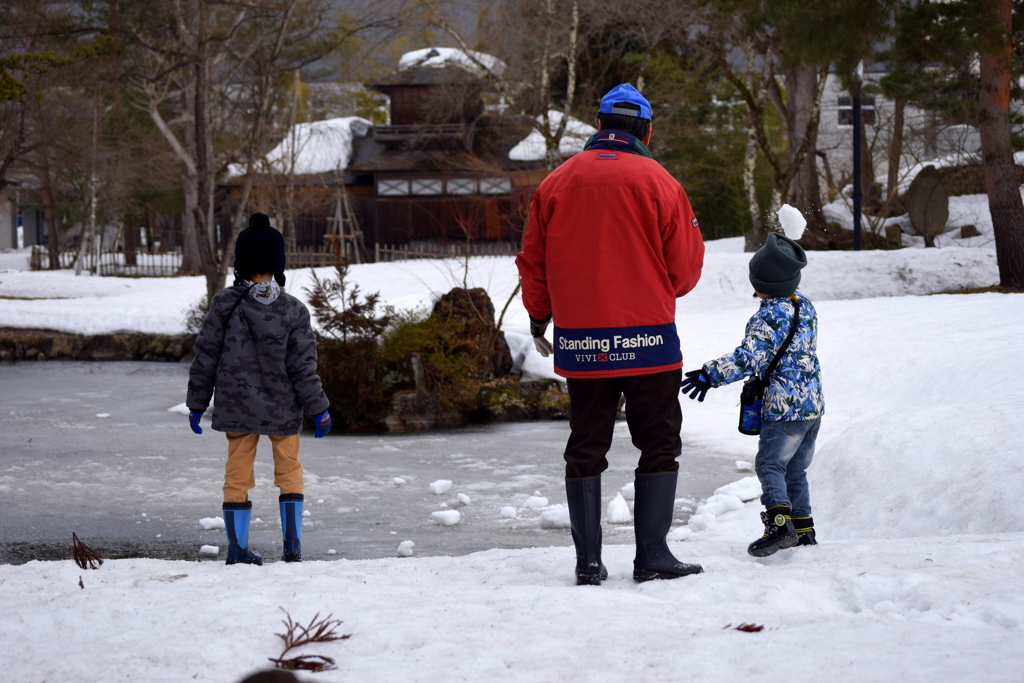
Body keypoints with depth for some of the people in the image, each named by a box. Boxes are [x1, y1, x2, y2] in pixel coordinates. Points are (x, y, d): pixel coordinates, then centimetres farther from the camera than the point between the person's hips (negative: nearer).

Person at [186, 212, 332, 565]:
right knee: (289, 470, 16)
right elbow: (303, 368, -8)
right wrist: (319, 410, 3)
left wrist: (197, 404, 8)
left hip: (236, 404, 1)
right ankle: (292, 544, 10)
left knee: (237, 474, 11)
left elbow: (205, 358, -3)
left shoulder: (224, 304, -8)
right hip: (282, 407, -1)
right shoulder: (293, 311, -11)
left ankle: (237, 547, 12)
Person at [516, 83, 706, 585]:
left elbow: (533, 263, 10)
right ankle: (652, 557, 0)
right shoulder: (658, 184, -4)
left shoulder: (556, 183, 5)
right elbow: (684, 270, -1)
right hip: (647, 339, -3)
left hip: (580, 339, 3)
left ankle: (588, 563, 8)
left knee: (585, 450, 10)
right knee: (659, 446, 5)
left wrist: (538, 320, 24)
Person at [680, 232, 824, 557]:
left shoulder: (768, 317, -16)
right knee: (795, 469, 17)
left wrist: (711, 374, -27)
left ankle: (779, 523, -21)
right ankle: (803, 529, 19)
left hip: (784, 408, -9)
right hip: (814, 405, 9)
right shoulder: (805, 306, 11)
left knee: (770, 465, -6)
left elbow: (748, 357, -25)